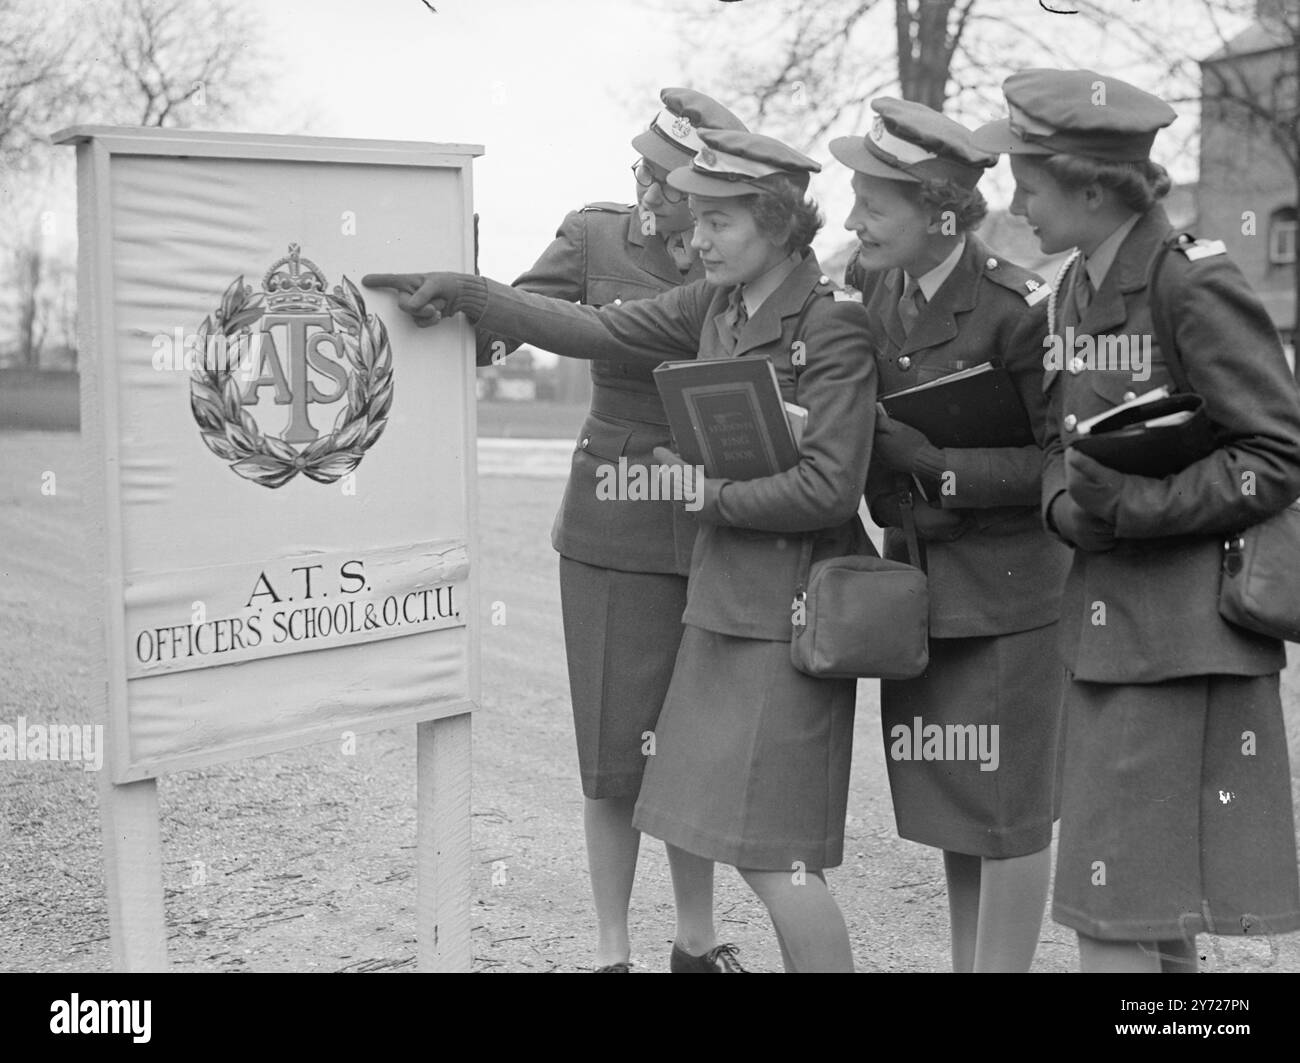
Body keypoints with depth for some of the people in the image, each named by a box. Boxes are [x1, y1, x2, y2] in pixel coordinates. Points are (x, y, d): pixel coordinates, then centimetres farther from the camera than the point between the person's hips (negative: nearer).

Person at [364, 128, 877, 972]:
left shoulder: (835, 329, -15)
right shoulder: (714, 305, 8)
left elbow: (827, 488, -21)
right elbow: (596, 332, 9)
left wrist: (715, 492, -11)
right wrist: (461, 293, 5)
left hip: (789, 613, -8)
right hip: (726, 601, 8)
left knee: (770, 849, -5)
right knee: (706, 824, 13)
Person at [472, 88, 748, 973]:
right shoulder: (597, 237, -3)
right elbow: (497, 331, -7)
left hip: (720, 533, 2)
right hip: (618, 532, -2)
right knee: (618, 754, 2)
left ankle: (698, 941, 28)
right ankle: (613, 951, 18)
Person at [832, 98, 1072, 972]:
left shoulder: (1016, 307, -19)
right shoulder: (867, 287, 2)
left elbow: (1054, 461, -18)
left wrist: (928, 460, -24)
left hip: (1006, 580, -7)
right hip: (914, 571, 7)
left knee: (1006, 802, 4)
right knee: (944, 794, 17)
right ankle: (965, 960, 31)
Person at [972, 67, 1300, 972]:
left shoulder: (1194, 287, -14)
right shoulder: (1079, 289, 10)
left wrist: (1138, 507, -20)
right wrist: (1071, 513, -5)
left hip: (1185, 624, -8)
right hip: (1106, 615, 8)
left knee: (1115, 908, -4)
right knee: (1158, 903, 18)